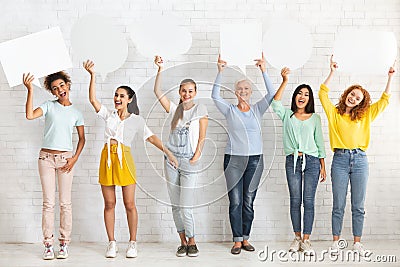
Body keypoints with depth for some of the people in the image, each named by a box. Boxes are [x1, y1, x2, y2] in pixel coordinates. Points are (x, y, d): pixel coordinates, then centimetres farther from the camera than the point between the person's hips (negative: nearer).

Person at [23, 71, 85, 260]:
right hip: (46, 157, -1)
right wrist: (30, 90, -19)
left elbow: (82, 138, 12)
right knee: (48, 203, 0)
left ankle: (64, 243, 9)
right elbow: (30, 115, -15)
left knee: (65, 202, 1)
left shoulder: (76, 113, 8)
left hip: (66, 158, 1)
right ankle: (48, 244, 5)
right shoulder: (49, 106, 2)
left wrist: (74, 158, 0)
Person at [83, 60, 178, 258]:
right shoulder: (108, 115, 13)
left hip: (124, 160, -2)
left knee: (129, 204, -1)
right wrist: (92, 75, -2)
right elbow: (93, 100, 3)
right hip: (107, 158, 2)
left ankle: (132, 243, 8)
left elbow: (150, 137, 2)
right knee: (109, 204, 5)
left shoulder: (136, 119, 8)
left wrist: (167, 152, -9)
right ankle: (112, 243, 13)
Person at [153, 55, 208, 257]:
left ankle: (192, 242, 10)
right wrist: (160, 69, -6)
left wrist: (195, 157, -11)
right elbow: (157, 92, 1)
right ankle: (183, 241, 19)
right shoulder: (175, 109, 10)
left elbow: (202, 137, -3)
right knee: (175, 206, 7)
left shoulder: (200, 109, 1)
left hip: (189, 163, -4)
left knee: (185, 207, -7)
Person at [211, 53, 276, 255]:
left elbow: (272, 94, -3)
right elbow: (215, 95, -7)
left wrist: (264, 71, -11)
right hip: (234, 159, -1)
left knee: (248, 202, 6)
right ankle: (237, 240, 3)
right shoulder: (230, 110, 5)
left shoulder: (257, 110, 8)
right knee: (235, 201, -3)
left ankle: (245, 238, 15)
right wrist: (220, 72, -14)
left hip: (255, 160, 1)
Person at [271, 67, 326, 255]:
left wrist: (323, 166, 7)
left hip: (311, 161, 0)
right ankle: (297, 238, 14)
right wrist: (285, 82, -19)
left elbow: (320, 143, 11)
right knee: (295, 201, 4)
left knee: (309, 201, -1)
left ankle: (306, 240, 4)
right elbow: (275, 103, -10)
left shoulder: (315, 118, 11)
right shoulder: (287, 115, 9)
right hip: (292, 161, 0)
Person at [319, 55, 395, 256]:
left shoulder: (365, 116, 13)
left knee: (358, 206, 5)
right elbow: (323, 94, 0)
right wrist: (332, 72, -3)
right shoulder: (334, 113, 8)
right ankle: (336, 242, 11)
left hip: (359, 160, 2)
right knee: (338, 205, 3)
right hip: (340, 160, -2)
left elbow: (384, 101, 13)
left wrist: (390, 78, 7)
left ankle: (357, 243, 13)